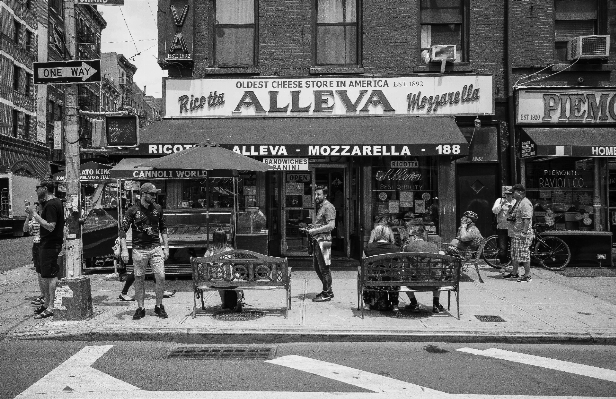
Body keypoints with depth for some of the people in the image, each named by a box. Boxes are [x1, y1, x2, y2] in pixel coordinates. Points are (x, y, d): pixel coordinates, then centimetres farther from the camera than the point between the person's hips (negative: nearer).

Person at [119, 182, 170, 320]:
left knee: (161, 277, -4)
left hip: (156, 248, 2)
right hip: (139, 249, -2)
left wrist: (166, 247, 10)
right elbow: (122, 230, -5)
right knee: (139, 279, 4)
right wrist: (124, 250, -14)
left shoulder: (158, 208, 6)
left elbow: (163, 228, 14)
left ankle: (159, 306, 12)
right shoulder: (133, 210, -4)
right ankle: (140, 308, 18)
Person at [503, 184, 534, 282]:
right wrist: (509, 216, 7)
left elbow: (527, 219, -23)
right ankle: (514, 273, 26)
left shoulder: (525, 203, -15)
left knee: (524, 255, -6)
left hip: (522, 234, -11)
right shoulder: (518, 202, 17)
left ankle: (527, 276, 1)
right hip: (515, 233, 11)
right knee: (514, 255, 16)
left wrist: (524, 232, -27)